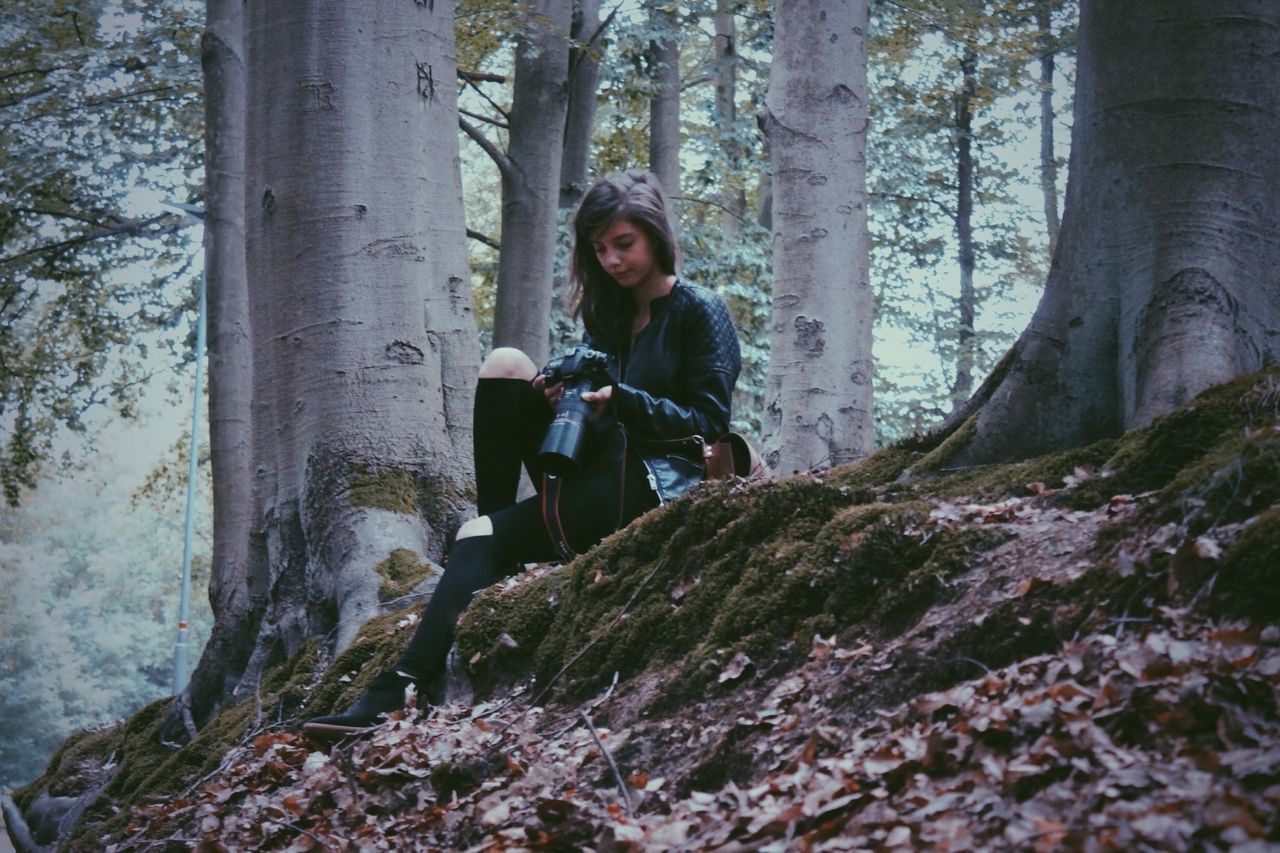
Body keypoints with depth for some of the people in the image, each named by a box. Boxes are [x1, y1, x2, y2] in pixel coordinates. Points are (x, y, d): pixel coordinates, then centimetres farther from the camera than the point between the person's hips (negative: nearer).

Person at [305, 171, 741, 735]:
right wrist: (559, 395, -10)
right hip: (595, 471, 7)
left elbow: (711, 424, -8)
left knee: (486, 537, -19)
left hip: (659, 480, -7)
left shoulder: (700, 312, 0)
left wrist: (622, 401, -21)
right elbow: (591, 401, 15)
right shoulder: (608, 313, 21)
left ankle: (400, 690, -23)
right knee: (506, 366, -10)